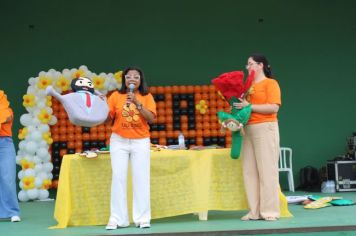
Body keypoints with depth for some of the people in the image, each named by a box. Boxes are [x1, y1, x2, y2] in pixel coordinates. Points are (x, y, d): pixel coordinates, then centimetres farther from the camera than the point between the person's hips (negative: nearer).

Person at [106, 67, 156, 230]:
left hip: (141, 142, 0)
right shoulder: (116, 96, 3)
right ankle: (117, 218, 0)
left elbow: (151, 119, -9)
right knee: (118, 178, -3)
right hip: (119, 141, 0)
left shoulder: (147, 97, 2)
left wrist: (137, 103, -17)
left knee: (141, 179, -2)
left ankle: (142, 218, 1)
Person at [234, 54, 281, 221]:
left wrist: (249, 106, -16)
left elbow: (274, 108, -12)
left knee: (267, 170, -6)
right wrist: (238, 106, 3)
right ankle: (255, 211, 6)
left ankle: (270, 211, -2)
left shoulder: (270, 83, -1)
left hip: (265, 128, -6)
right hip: (248, 130, 6)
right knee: (249, 171, 2)